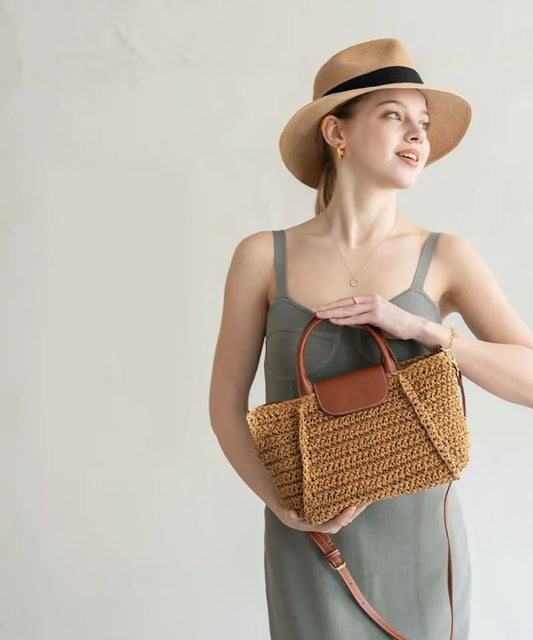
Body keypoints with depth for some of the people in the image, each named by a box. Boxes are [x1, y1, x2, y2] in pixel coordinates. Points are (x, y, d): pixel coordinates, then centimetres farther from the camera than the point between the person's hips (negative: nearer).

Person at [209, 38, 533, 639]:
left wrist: (419, 326, -20)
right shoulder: (263, 257, -5)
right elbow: (226, 400, 1)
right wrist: (278, 500, -12)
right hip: (312, 543, -1)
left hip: (418, 537, 1)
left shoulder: (446, 257, -3)